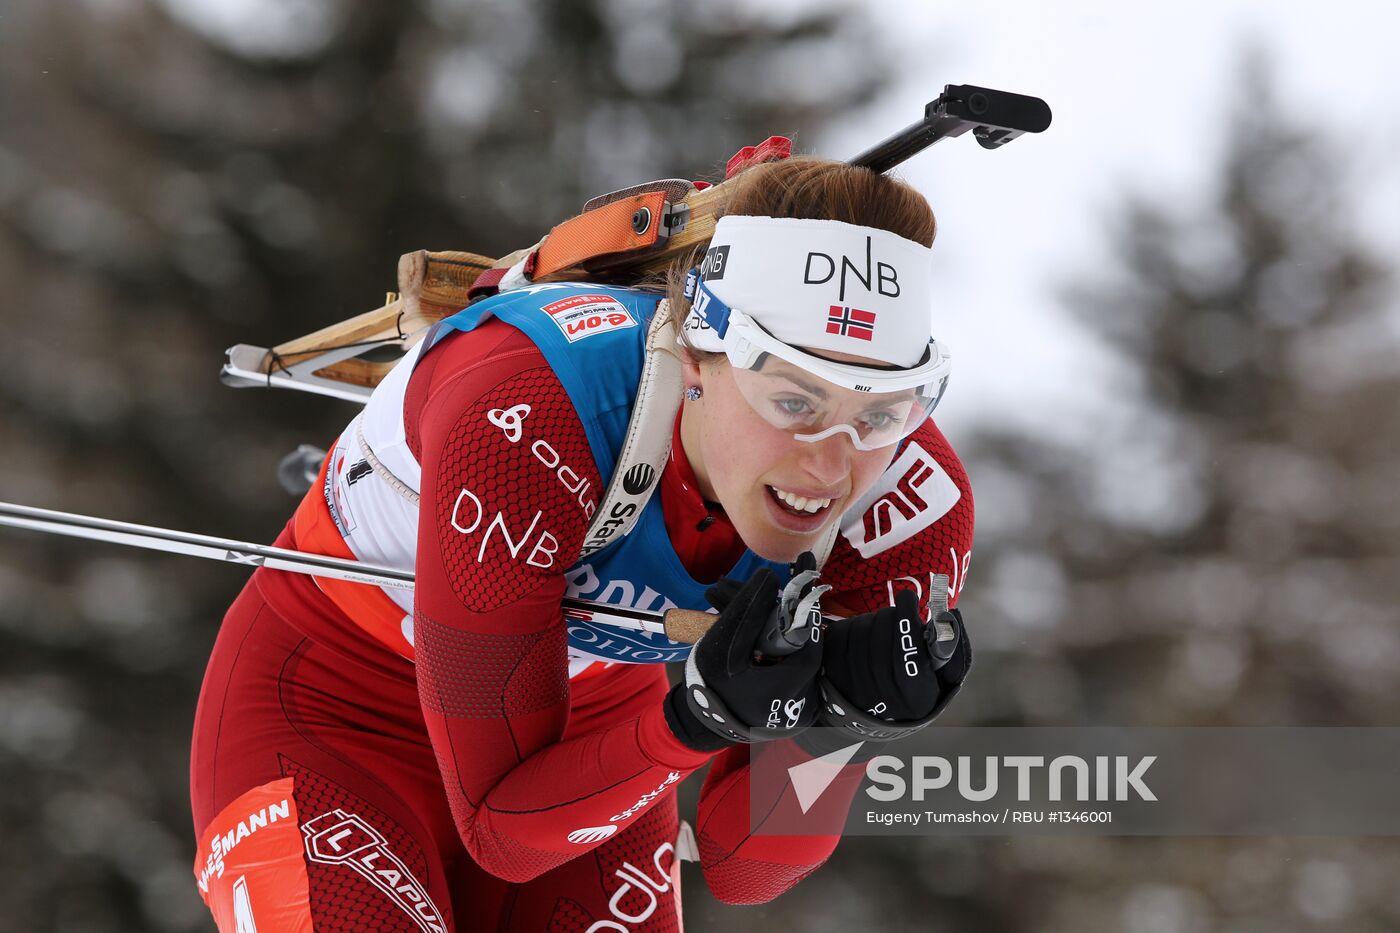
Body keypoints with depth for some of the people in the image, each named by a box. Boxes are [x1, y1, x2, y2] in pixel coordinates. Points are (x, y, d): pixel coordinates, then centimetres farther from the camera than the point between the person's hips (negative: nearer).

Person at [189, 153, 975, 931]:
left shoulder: (913, 508, -22)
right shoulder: (520, 425, -36)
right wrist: (701, 723, -44)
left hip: (589, 726, 4)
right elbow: (502, 823, -29)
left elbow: (740, 868, -16)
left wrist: (818, 733, -36)